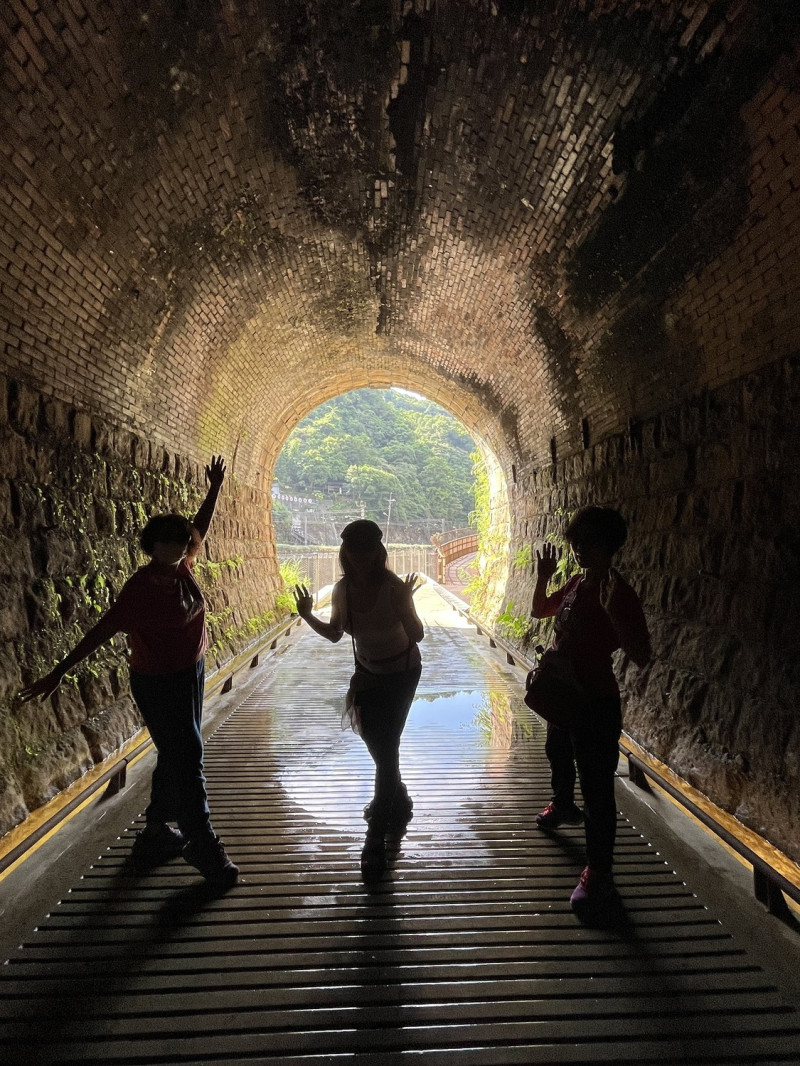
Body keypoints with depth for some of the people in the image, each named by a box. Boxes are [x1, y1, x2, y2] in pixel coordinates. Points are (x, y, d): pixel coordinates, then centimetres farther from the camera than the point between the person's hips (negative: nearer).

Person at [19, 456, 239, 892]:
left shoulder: (182, 569, -4)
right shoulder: (140, 588, -23)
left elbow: (199, 528, 12)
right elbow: (101, 631, -21)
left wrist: (214, 490, 13)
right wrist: (58, 672, -21)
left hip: (191, 674, 8)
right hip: (158, 684, -8)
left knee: (176, 757, 18)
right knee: (187, 762, -1)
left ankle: (156, 834, 36)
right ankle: (205, 849, 13)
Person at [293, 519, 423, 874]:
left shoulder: (393, 586, -27)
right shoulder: (342, 589, -12)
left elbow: (417, 636, -27)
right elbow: (335, 634, 2)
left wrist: (404, 607, -43)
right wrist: (308, 617, -12)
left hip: (401, 674, -5)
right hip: (367, 675, 6)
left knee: (385, 749, -3)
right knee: (379, 747, 19)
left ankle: (376, 837, 11)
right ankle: (399, 804, 46)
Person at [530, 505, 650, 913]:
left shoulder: (619, 594, -22)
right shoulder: (575, 584, 2)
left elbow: (641, 657, -28)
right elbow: (538, 611, 18)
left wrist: (613, 612, -38)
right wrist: (543, 578, 3)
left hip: (596, 702, -9)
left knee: (596, 786, 0)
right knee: (557, 755, 31)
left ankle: (599, 874, 14)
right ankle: (563, 805, 60)